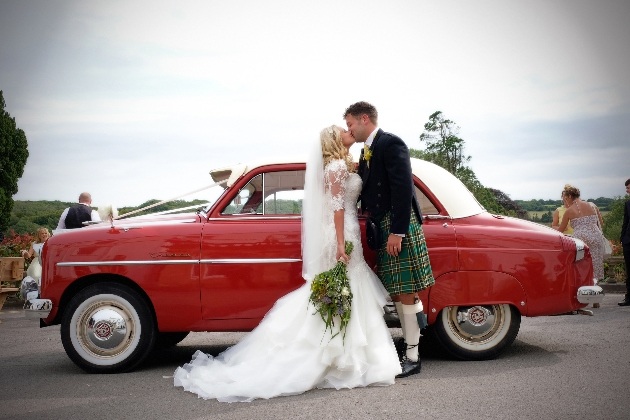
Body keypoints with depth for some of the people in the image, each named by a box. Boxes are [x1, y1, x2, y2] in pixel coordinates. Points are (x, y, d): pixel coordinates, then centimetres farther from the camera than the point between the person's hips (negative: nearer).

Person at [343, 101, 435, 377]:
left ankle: (412, 357, 3)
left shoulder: (391, 143, -11)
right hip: (381, 227, 9)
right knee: (396, 293, 12)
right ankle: (408, 350, 20)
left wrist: (397, 231, -21)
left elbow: (403, 189, -18)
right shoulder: (367, 150, 17)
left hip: (399, 227, -9)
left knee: (406, 293, -4)